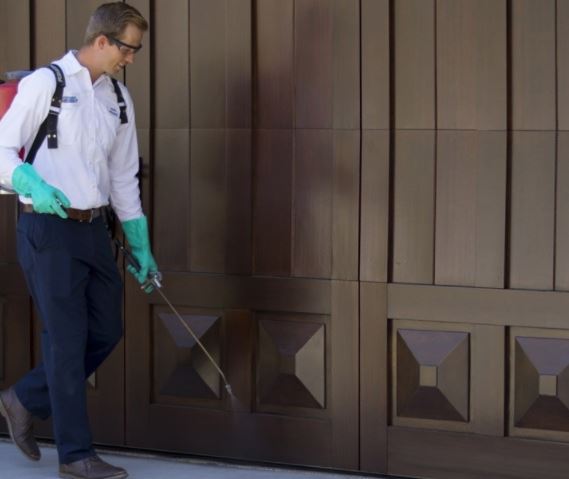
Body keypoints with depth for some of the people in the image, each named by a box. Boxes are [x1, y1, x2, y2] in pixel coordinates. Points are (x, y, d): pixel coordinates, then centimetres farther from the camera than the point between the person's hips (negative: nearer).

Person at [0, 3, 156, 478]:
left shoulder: (118, 96, 12)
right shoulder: (45, 83, -8)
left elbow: (124, 175, 18)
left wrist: (141, 245, 18)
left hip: (93, 228, 7)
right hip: (48, 229, -7)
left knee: (106, 331, 10)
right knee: (67, 340, -3)